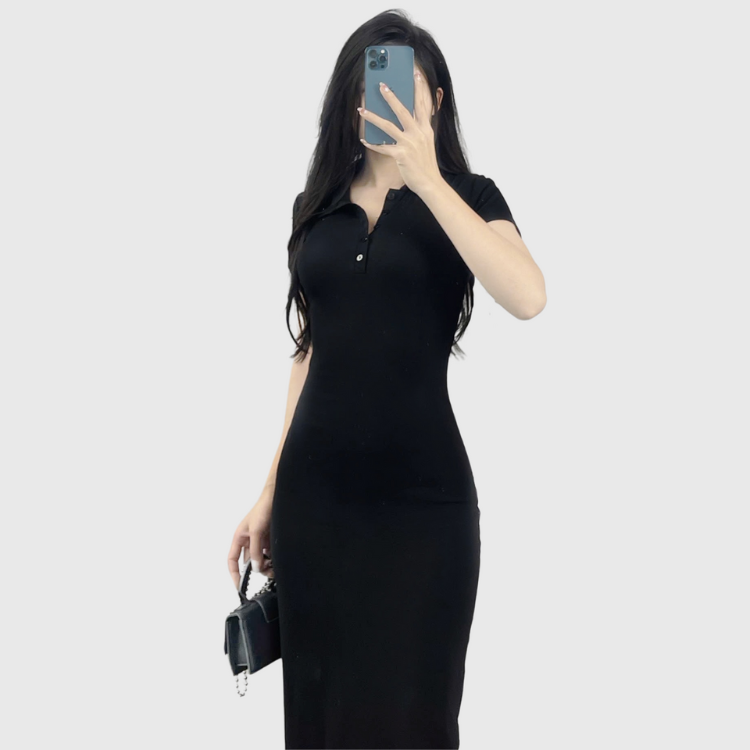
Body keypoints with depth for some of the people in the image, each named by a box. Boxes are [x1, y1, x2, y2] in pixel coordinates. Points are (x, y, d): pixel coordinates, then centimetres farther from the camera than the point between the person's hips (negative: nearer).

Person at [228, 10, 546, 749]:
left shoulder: (466, 196, -1)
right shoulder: (316, 206, 10)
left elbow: (528, 298, -22)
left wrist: (426, 179, -24)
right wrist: (269, 494, 13)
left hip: (423, 494, -3)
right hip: (314, 492, 4)